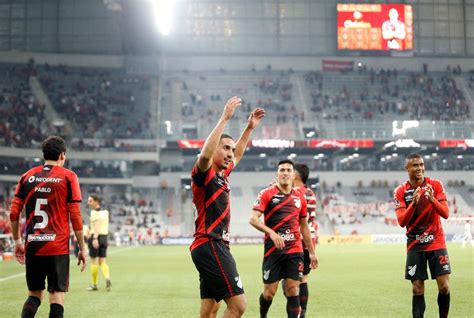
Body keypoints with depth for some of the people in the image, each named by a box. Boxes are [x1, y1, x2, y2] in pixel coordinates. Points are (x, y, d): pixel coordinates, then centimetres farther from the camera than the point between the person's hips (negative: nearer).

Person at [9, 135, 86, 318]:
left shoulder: (27, 176, 8)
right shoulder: (68, 177, -1)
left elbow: (14, 213, 6)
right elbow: (75, 216, -4)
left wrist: (17, 241, 17)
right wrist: (82, 248, 2)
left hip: (32, 246, 3)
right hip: (58, 248, -3)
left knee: (34, 294, 15)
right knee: (57, 296, 2)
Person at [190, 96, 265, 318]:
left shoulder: (222, 175, 17)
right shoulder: (204, 173, -8)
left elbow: (238, 155, 36)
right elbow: (205, 154, -31)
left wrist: (249, 128, 31)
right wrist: (225, 118, -29)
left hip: (215, 247, 10)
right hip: (210, 246, -10)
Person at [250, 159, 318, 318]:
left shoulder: (300, 197, 11)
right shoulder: (267, 194, -2)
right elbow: (253, 219, -12)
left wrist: (312, 252, 20)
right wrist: (271, 232, -28)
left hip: (295, 251, 3)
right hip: (273, 250, -3)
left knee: (293, 291, -5)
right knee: (269, 293, 3)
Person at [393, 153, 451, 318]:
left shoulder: (435, 185, -1)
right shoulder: (401, 191, -3)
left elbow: (445, 214, -8)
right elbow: (401, 222, -11)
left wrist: (432, 200, -25)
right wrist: (413, 203, -26)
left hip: (436, 242, 0)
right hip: (415, 246, 0)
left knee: (444, 287, -4)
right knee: (417, 290, -1)